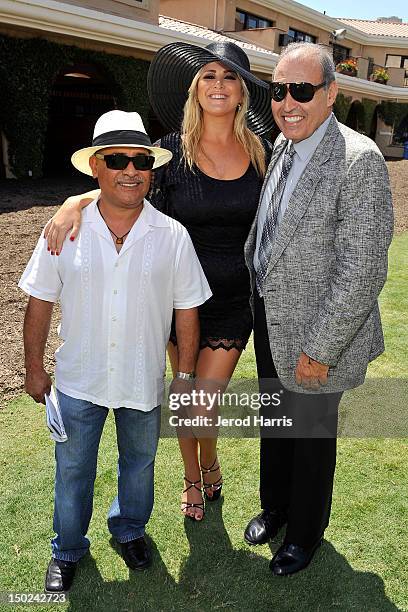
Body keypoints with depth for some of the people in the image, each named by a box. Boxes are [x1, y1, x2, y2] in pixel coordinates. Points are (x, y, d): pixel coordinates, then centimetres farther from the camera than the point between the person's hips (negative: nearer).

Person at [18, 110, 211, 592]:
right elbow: (40, 303, -2)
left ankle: (129, 529, 52)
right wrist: (34, 367, 3)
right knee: (72, 470, 18)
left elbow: (186, 312, -4)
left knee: (138, 464, 22)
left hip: (144, 382, 0)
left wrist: (186, 377, 0)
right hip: (79, 380, 0)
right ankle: (67, 549, 45)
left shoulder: (172, 237, -12)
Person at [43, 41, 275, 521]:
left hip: (236, 299, 0)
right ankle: (192, 479, 44)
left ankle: (210, 462, 37)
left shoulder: (260, 151, -3)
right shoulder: (173, 150, -6)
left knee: (202, 404, -1)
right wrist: (77, 201, -22)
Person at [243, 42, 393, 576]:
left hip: (314, 332, -7)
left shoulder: (359, 159, -21)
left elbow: (363, 270, -23)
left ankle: (305, 533, 40)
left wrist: (320, 348, -20)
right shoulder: (283, 146, 3)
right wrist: (254, 286, 12)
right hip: (269, 317, 7)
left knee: (311, 435, 14)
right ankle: (274, 506, 49)